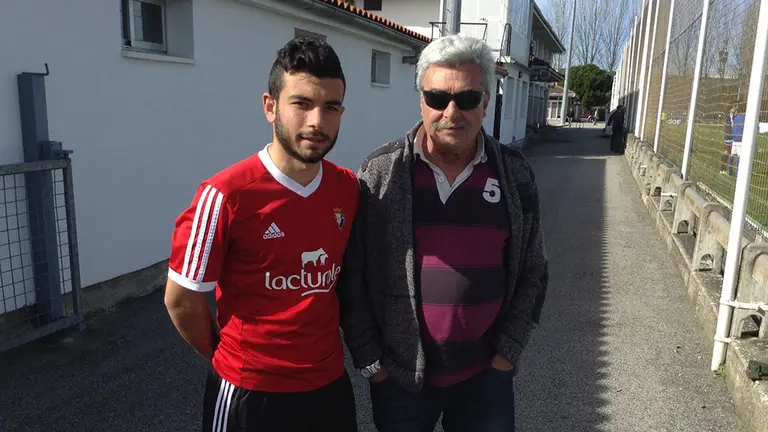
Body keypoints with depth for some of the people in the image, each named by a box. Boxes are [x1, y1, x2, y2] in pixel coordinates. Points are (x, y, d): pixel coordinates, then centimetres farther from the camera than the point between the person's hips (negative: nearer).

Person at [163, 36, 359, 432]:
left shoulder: (349, 189, -5)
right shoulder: (227, 194, -19)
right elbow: (181, 300, -10)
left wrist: (322, 349, 9)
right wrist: (229, 359, 3)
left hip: (331, 384, 5)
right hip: (250, 394, -4)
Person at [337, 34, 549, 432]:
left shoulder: (515, 175, -3)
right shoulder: (380, 173, -9)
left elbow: (531, 272, 4)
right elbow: (353, 274, -6)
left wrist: (507, 352, 0)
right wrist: (369, 359, -5)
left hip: (486, 376, 2)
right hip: (398, 375, -1)